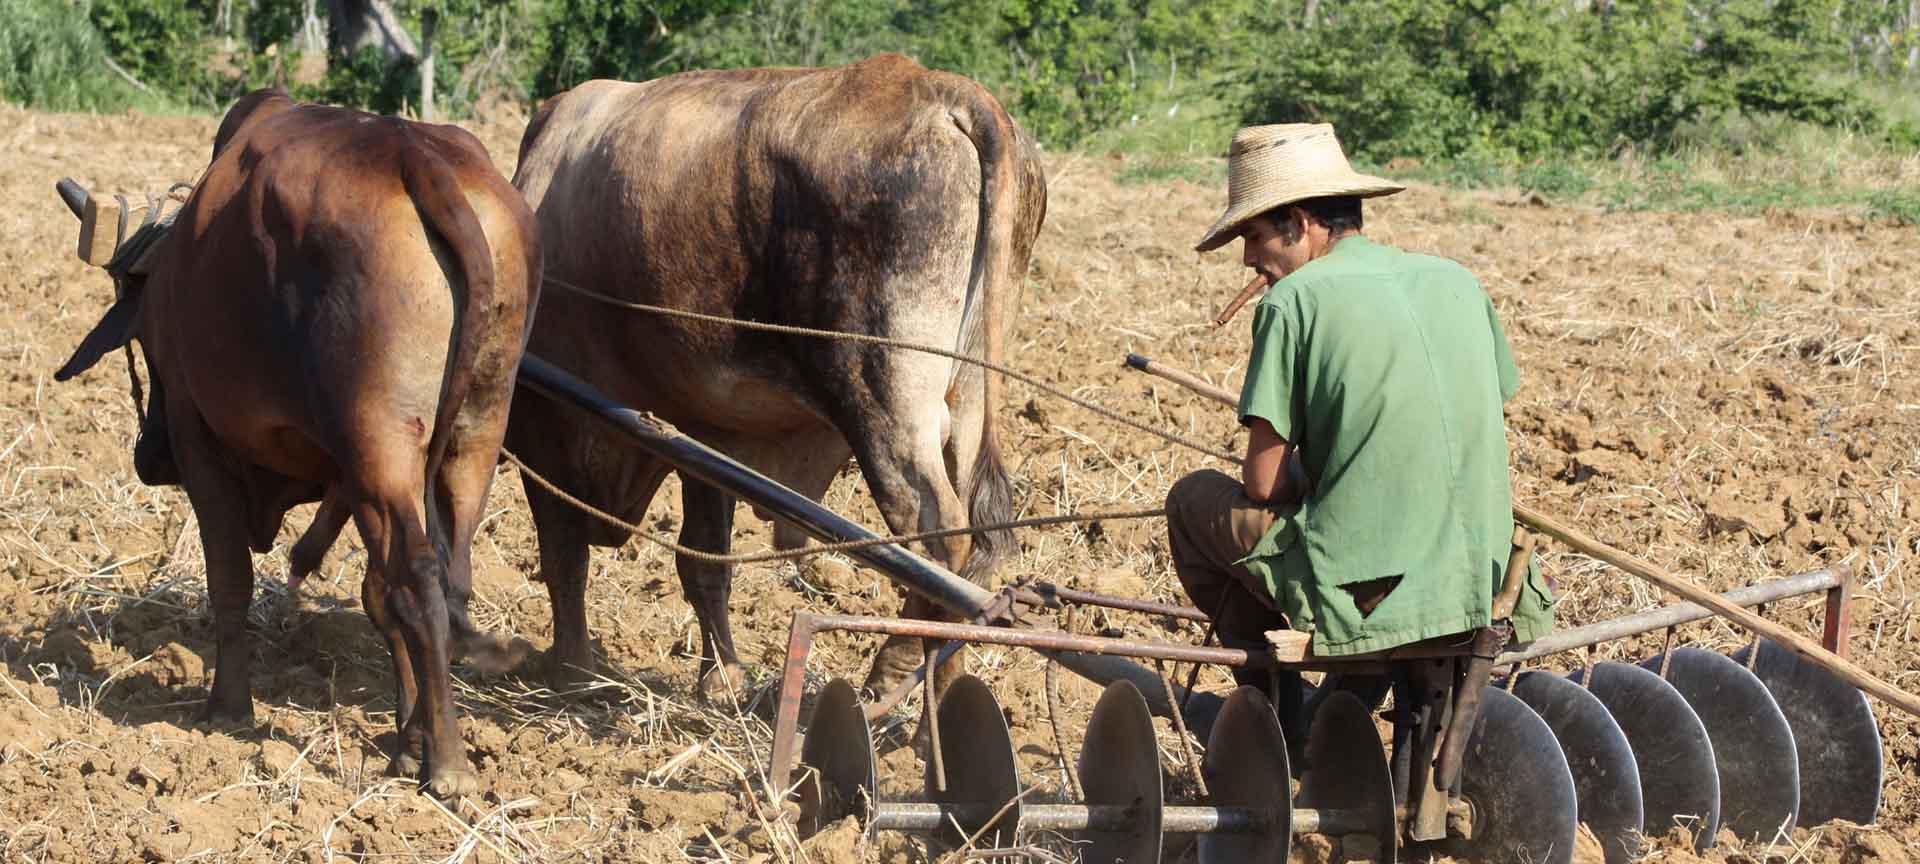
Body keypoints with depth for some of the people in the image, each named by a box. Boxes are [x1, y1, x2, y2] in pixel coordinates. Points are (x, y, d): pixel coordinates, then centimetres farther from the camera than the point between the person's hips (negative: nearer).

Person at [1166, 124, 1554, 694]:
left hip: (1362, 595, -6)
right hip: (1479, 588, 6)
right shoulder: (1458, 282, 10)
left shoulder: (1293, 299, -8)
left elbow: (1264, 482, -7)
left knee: (1195, 498, 21)